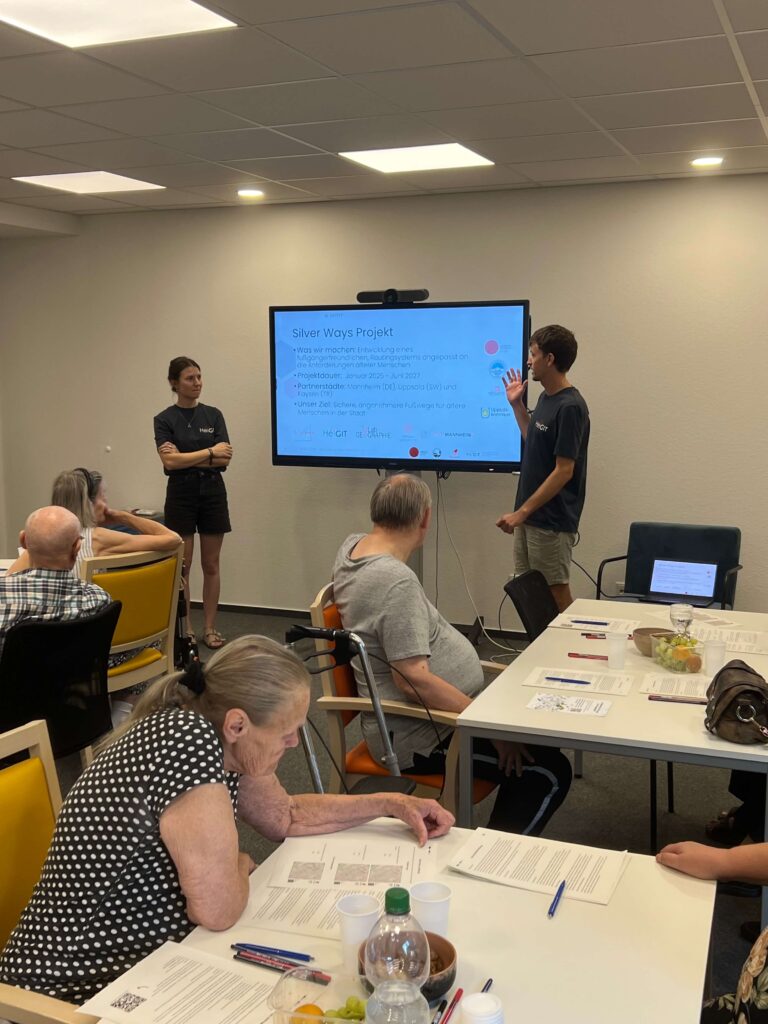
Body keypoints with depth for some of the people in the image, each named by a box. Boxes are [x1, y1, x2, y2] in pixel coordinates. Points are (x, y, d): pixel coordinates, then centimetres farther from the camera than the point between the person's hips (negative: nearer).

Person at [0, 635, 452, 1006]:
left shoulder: (221, 739, -3)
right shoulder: (187, 739, -28)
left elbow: (287, 816, 15)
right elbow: (219, 910, -27)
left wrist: (390, 803, 12)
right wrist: (240, 867, -6)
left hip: (147, 953, 8)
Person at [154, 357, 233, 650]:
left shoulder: (214, 415, 4)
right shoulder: (164, 419, -3)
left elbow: (225, 459, -6)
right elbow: (170, 461, -17)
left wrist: (187, 458, -13)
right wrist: (209, 453, -14)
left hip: (213, 493, 3)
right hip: (181, 495, -2)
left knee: (211, 565, 7)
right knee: (181, 566, 2)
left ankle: (210, 627, 15)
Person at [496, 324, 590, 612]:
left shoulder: (569, 407, -18)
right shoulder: (546, 398, 10)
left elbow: (564, 471, -20)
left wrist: (522, 512, -21)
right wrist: (517, 405, 16)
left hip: (552, 521, -9)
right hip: (531, 515, 9)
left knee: (556, 593, 1)